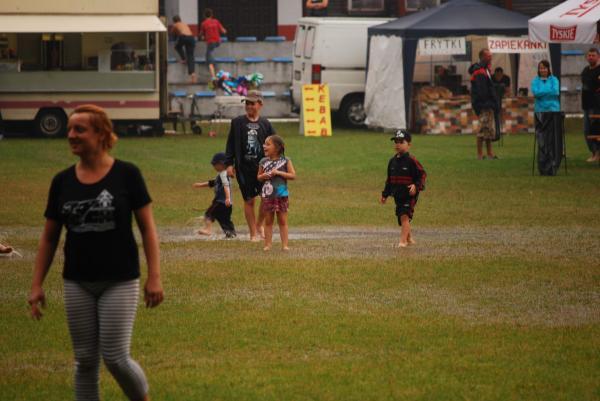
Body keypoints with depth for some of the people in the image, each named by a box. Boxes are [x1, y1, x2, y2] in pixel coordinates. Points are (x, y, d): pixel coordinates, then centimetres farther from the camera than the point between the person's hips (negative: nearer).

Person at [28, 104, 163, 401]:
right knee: (85, 360, 7)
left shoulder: (126, 175, -7)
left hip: (120, 281, -4)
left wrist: (154, 277, -10)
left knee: (116, 358, -8)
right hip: (77, 283, 4)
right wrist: (36, 285, 4)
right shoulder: (62, 181, 3)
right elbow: (49, 237, 9)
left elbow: (147, 228, -4)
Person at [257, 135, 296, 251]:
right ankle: (268, 244, 8)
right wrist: (263, 176, -10)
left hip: (281, 195, -2)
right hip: (267, 195, 2)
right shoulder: (263, 162, 4)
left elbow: (293, 175, -7)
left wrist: (279, 173, -16)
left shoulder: (285, 161, -3)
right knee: (268, 221, 5)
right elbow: (259, 177, 13)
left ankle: (284, 244, 7)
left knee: (282, 221, 4)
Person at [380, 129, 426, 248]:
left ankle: (403, 240, -20)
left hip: (409, 194, -7)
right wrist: (385, 194, 20)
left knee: (405, 216, -17)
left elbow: (422, 175, -9)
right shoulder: (393, 161, 11)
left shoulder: (411, 161, -10)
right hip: (397, 194, 7)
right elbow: (389, 179, 20)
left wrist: (416, 186, -24)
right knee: (401, 217, 15)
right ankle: (409, 238, 33)